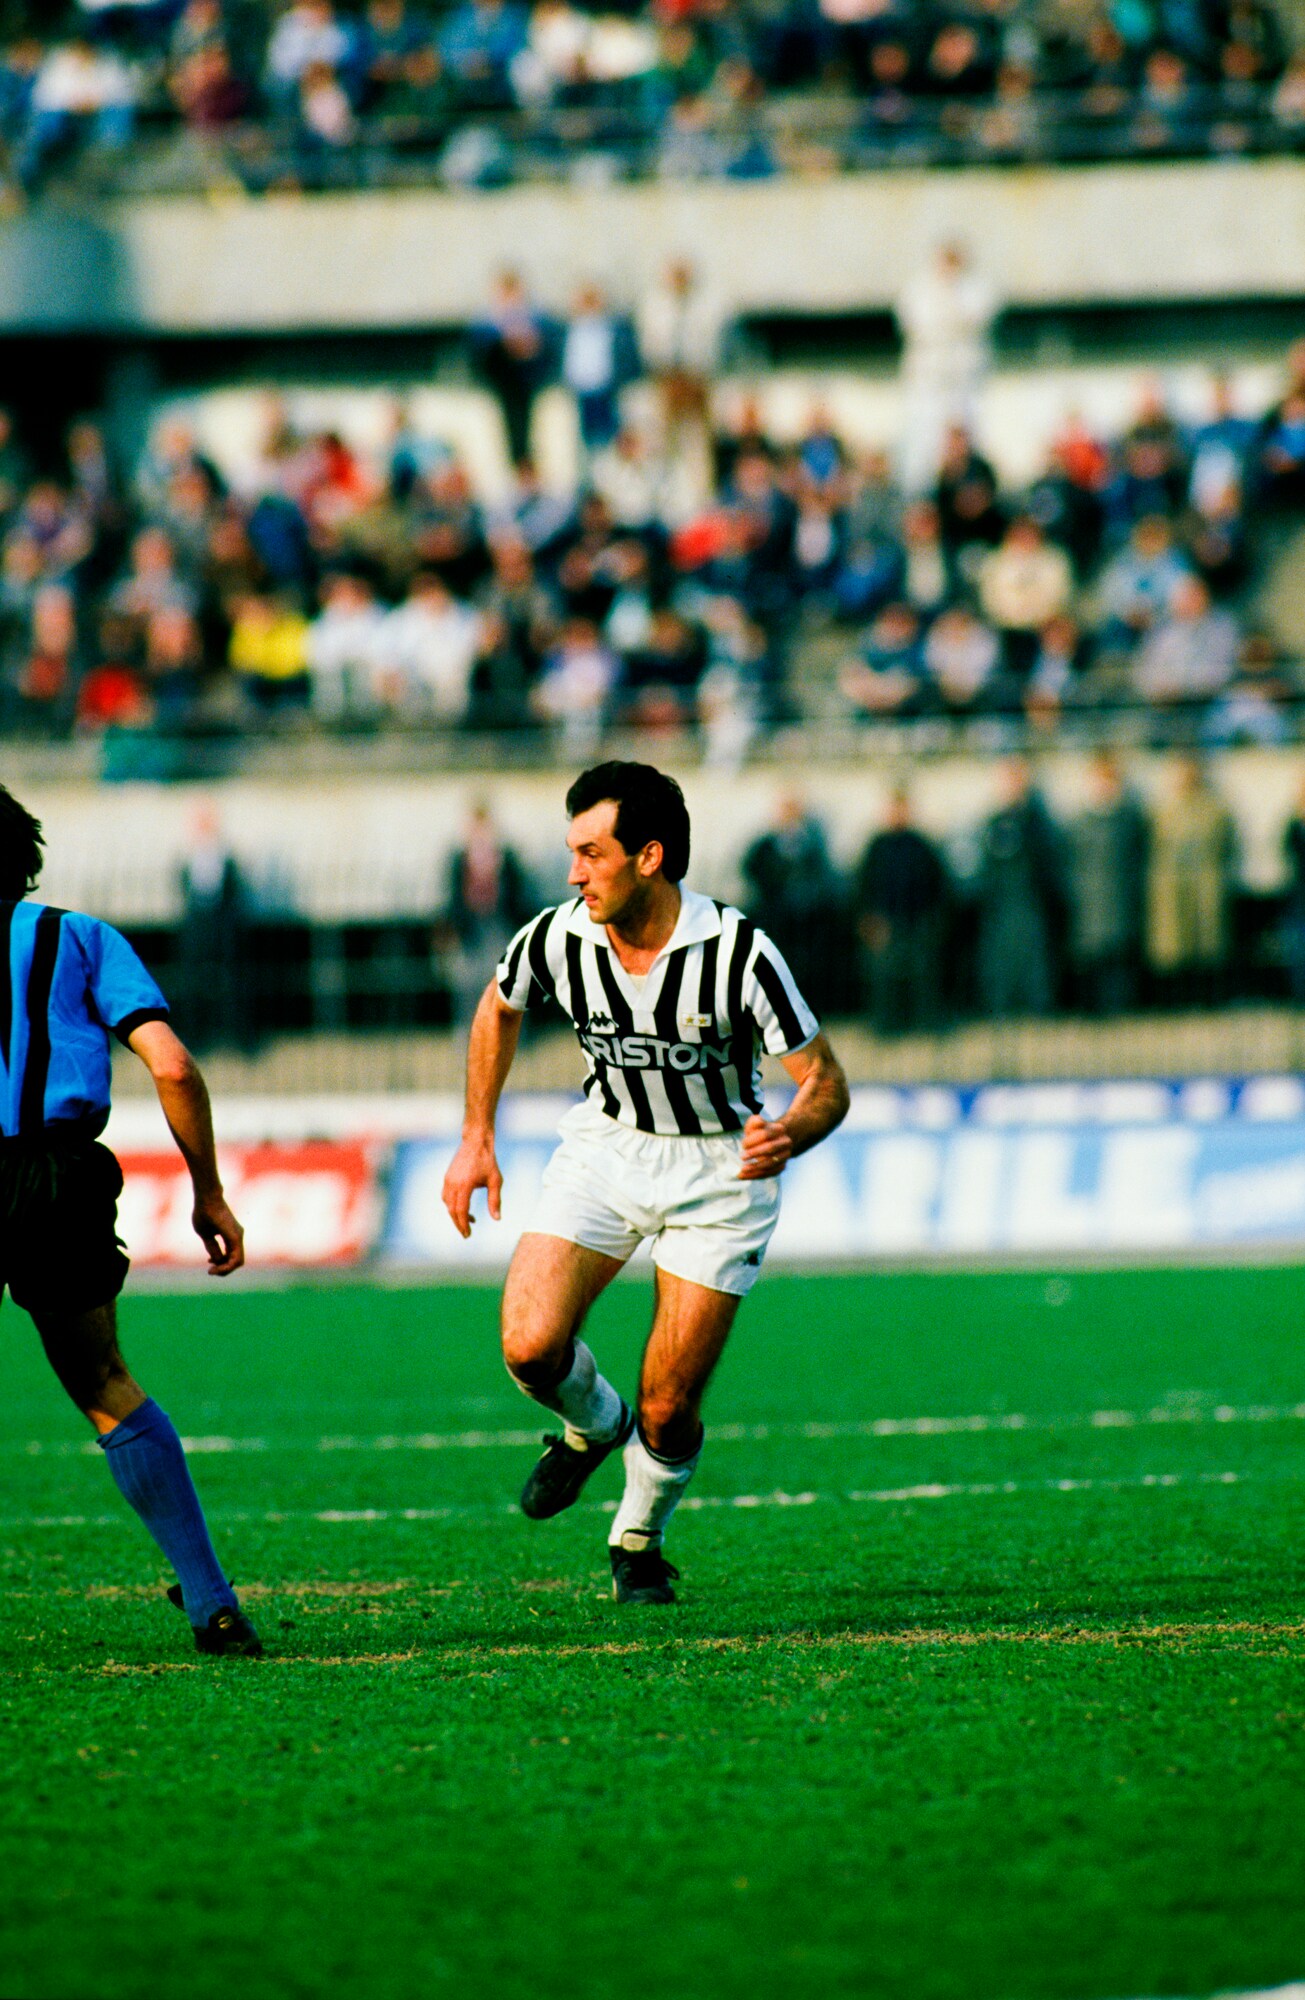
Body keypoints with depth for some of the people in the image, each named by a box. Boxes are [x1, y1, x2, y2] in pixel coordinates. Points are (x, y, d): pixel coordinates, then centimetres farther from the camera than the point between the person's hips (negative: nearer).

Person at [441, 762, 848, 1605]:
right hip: (606, 1147, 3)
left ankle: (640, 1541, 26)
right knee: (531, 1346, -17)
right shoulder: (560, 938, -14)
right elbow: (499, 1008, 10)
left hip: (720, 1166, -3)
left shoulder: (737, 953, -25)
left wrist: (790, 1134, -42)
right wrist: (477, 1140, 7)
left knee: (669, 1411, -5)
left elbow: (826, 1080, -20)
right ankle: (595, 1425, 19)